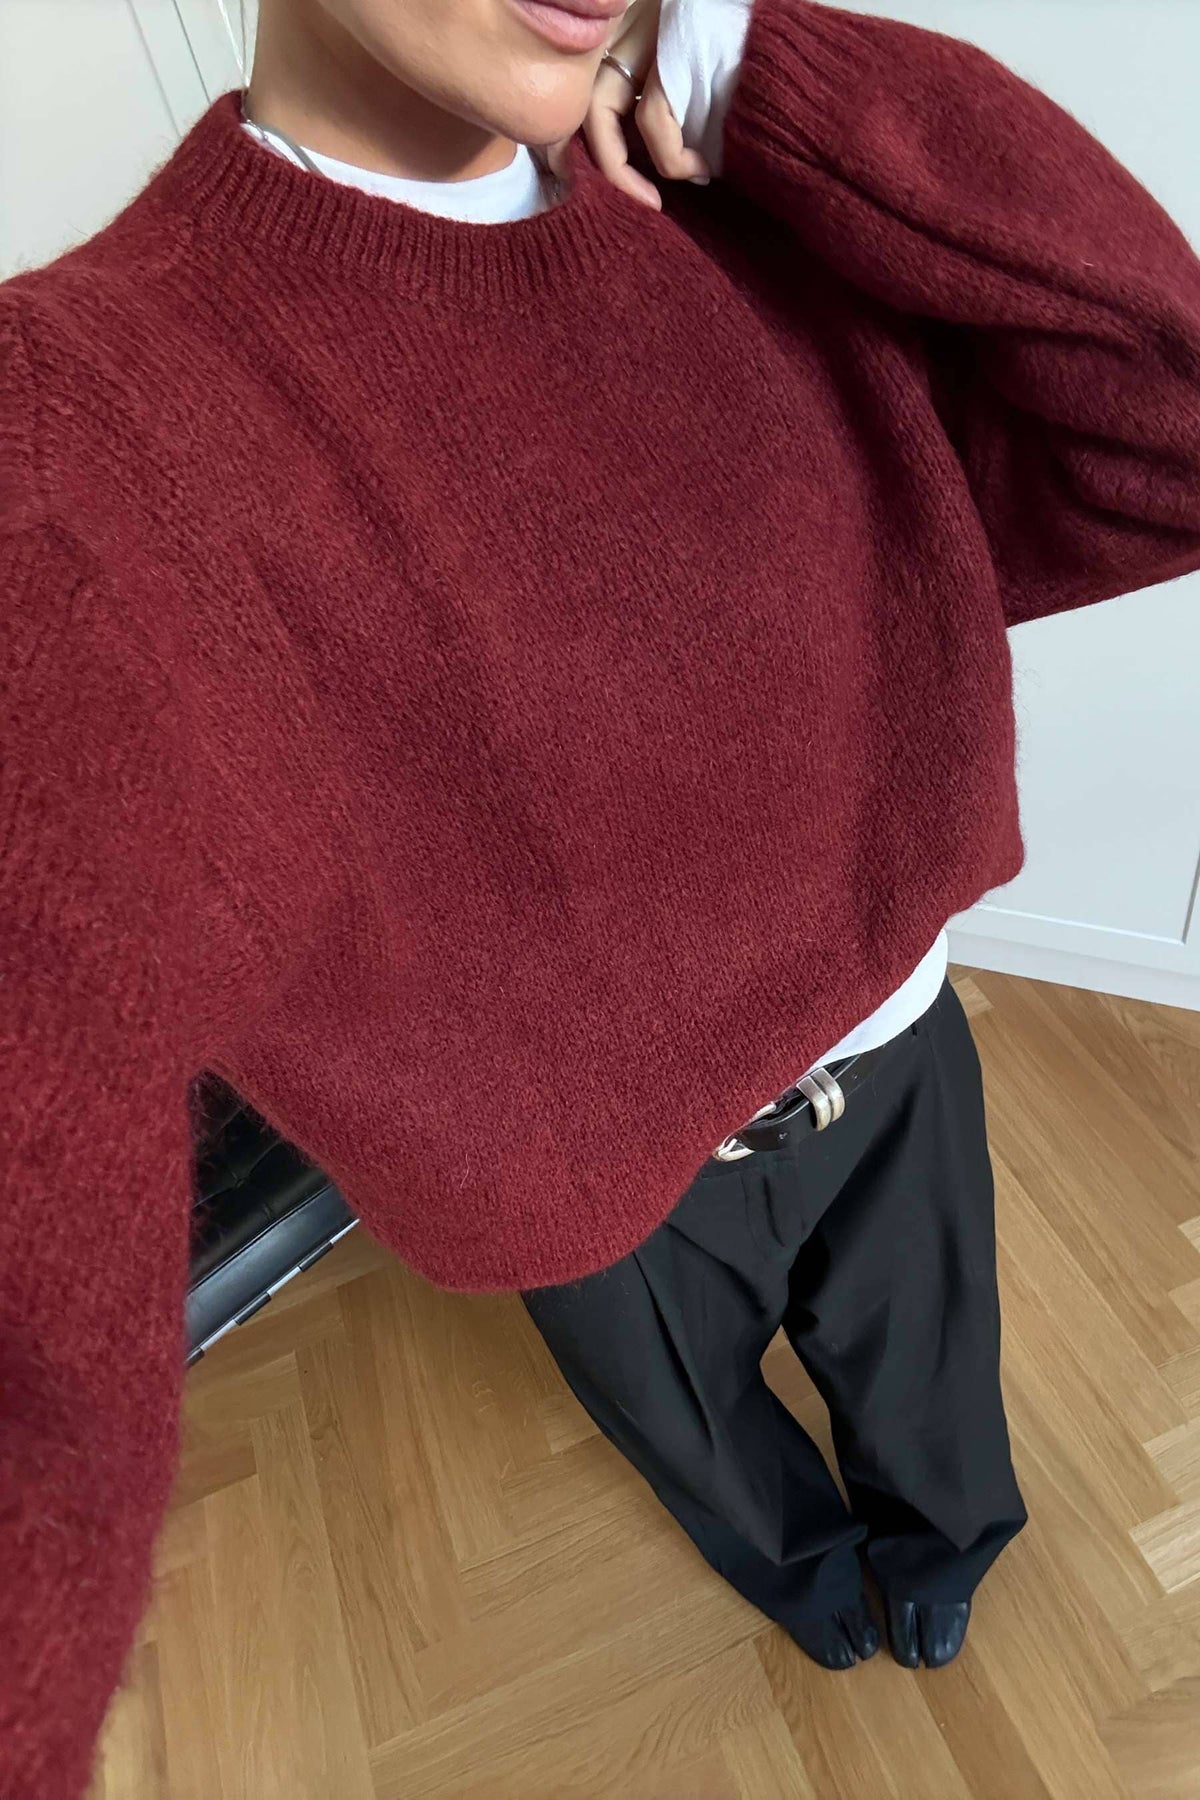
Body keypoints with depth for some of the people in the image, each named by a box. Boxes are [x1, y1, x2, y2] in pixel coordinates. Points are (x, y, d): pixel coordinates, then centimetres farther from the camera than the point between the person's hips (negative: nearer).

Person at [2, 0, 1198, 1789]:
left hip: (896, 1072, 3)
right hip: (615, 1201, -2)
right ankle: (806, 1562, 74)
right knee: (713, 1447, 34)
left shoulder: (757, 232, -12)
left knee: (926, 1397, 34)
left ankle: (937, 1545, 74)